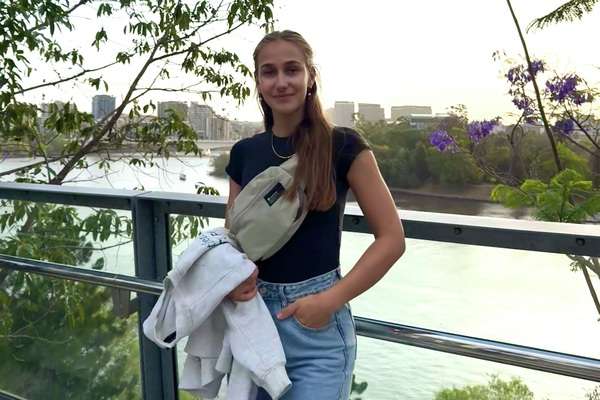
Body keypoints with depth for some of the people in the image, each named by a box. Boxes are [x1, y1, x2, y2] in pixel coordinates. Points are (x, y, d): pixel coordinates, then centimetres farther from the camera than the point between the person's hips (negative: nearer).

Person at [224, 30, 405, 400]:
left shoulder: (343, 146, -8)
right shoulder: (244, 153, 4)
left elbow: (392, 238, -8)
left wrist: (332, 299, -16)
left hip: (317, 326, -4)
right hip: (253, 315, 4)